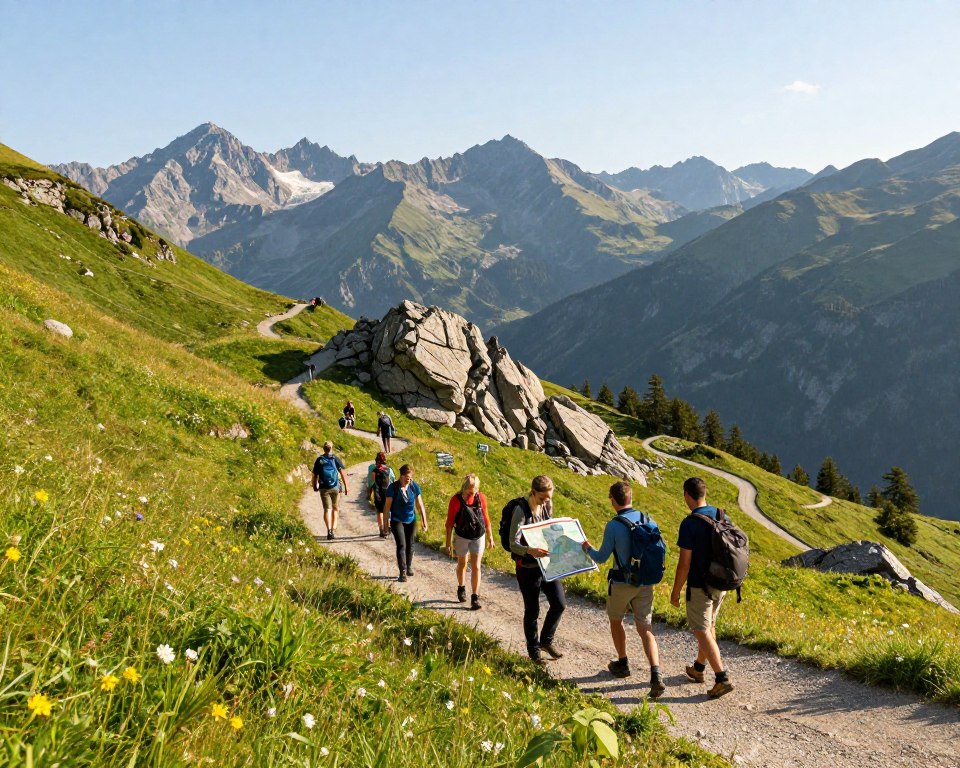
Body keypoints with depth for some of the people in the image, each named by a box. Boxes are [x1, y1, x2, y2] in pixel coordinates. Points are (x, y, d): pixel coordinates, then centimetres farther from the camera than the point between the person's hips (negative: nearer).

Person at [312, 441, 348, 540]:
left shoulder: (319, 460, 3)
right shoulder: (335, 459, -2)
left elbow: (315, 475, 5)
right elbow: (342, 473, -6)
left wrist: (315, 486, 21)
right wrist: (345, 486, -1)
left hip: (323, 488, 1)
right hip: (335, 487, -1)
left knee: (327, 509, 1)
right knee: (335, 509, 14)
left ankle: (329, 530, -15)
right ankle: (334, 529, 8)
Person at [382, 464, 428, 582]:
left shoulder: (414, 487, -4)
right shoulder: (393, 487, -14)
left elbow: (420, 505, 1)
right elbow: (387, 506, -9)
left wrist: (424, 521, 0)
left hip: (411, 520, 4)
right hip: (397, 520, -4)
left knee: (410, 545, 12)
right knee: (401, 545, -12)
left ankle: (409, 567, 30)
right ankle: (402, 572, -10)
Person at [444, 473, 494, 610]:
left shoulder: (481, 498, -10)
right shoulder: (456, 500, -17)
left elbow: (485, 517, 3)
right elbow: (450, 522, -11)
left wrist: (490, 536, 10)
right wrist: (448, 544, -9)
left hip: (478, 537, 1)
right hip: (462, 537, -1)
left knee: (476, 567, -3)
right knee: (462, 564, 19)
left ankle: (475, 598, 0)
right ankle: (461, 588, 42)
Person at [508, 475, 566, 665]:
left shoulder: (548, 506, 0)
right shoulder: (521, 510, -20)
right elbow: (513, 543, -24)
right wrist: (530, 550, -43)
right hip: (528, 568, -6)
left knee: (559, 603, 7)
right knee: (532, 611, 7)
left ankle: (546, 640, 29)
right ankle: (533, 650, 26)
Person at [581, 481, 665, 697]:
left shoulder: (614, 526, -17)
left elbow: (601, 558, -9)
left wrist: (588, 549, 11)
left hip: (621, 584, -4)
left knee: (616, 621, 22)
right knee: (645, 629, 5)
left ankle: (623, 664, 36)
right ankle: (656, 675, -12)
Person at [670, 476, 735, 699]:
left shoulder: (690, 523, -21)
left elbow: (684, 563, -20)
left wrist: (676, 592, -9)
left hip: (699, 586, -8)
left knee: (702, 632, 0)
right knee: (709, 626, 21)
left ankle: (722, 678, -7)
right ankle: (698, 669, 37)